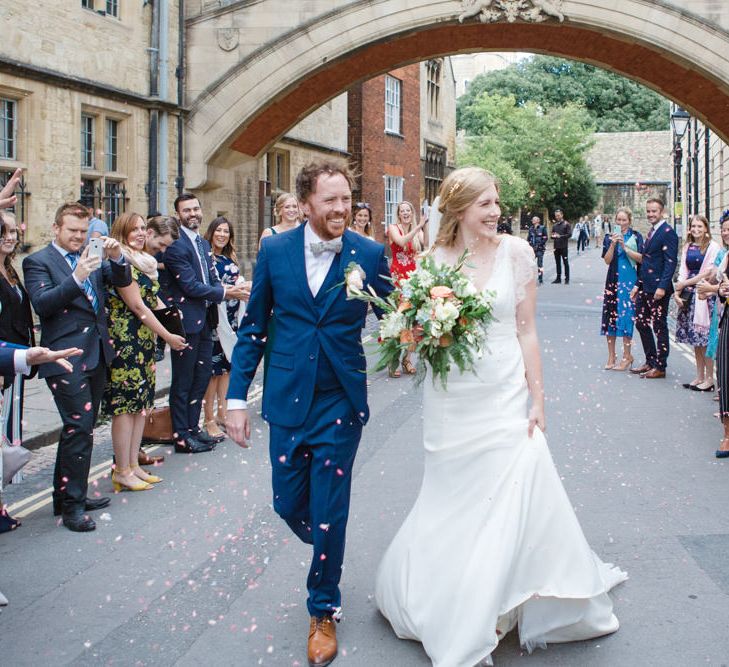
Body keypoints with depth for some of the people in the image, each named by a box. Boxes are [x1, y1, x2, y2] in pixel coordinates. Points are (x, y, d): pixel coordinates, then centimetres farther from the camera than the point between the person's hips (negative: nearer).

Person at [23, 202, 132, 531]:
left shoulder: (91, 258, 15)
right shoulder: (38, 261, -3)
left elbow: (122, 281, 8)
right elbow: (41, 304, -16)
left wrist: (117, 257, -11)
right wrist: (76, 278, -27)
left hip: (96, 355, 7)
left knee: (81, 428, 14)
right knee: (79, 428, -11)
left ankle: (67, 496, 26)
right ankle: (72, 506, -3)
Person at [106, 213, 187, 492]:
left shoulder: (143, 261, 16)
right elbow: (137, 306, -16)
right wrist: (168, 336, -13)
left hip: (143, 341, 9)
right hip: (125, 341, -9)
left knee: (141, 404, 10)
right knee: (126, 404, -6)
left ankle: (133, 465, 16)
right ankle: (122, 472, 0)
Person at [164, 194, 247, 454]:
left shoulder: (204, 244, 15)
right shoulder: (175, 244, -14)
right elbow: (190, 285, -19)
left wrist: (228, 289, -5)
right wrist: (224, 293, -15)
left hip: (204, 318, 9)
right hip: (186, 319, -9)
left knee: (202, 376, 15)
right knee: (183, 381, 0)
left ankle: (193, 427, 26)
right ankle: (182, 437, 8)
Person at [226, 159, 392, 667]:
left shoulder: (370, 254, -6)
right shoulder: (274, 251, -2)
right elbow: (253, 328, 4)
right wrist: (237, 397, 2)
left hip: (340, 403, -2)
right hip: (287, 400, 2)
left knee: (329, 515, 4)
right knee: (288, 505, 13)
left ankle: (324, 611, 26)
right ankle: (327, 549, 46)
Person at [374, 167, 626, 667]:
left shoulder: (515, 252, -4)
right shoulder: (433, 259, -2)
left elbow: (526, 330, -3)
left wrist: (537, 400, -5)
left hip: (504, 398, -1)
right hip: (450, 401, 1)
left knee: (515, 498, -1)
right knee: (455, 503, 10)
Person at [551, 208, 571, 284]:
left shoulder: (566, 224, -2)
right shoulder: (554, 225, 13)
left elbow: (569, 234, -10)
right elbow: (552, 235, 19)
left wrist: (560, 236, -18)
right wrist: (553, 236, -4)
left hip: (564, 247, -5)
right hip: (556, 246, 5)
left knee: (565, 262, -1)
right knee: (558, 263, 9)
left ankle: (567, 279, 2)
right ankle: (558, 278, 16)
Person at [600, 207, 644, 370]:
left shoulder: (636, 236, 4)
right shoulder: (610, 237, 9)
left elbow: (640, 258, -5)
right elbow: (607, 260, 1)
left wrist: (624, 246, -13)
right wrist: (613, 244, -13)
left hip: (629, 280, -3)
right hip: (613, 280, 3)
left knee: (626, 316, -6)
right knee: (610, 314, 1)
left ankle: (627, 357, 3)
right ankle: (611, 357, 10)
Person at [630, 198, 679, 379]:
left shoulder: (667, 232, -12)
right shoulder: (651, 232, 17)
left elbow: (671, 261, -18)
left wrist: (662, 287, -23)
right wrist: (638, 285, 17)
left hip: (658, 288, -9)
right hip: (645, 288, 9)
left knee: (659, 327, -1)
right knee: (641, 323, 13)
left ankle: (660, 367, 7)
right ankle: (650, 361, 24)